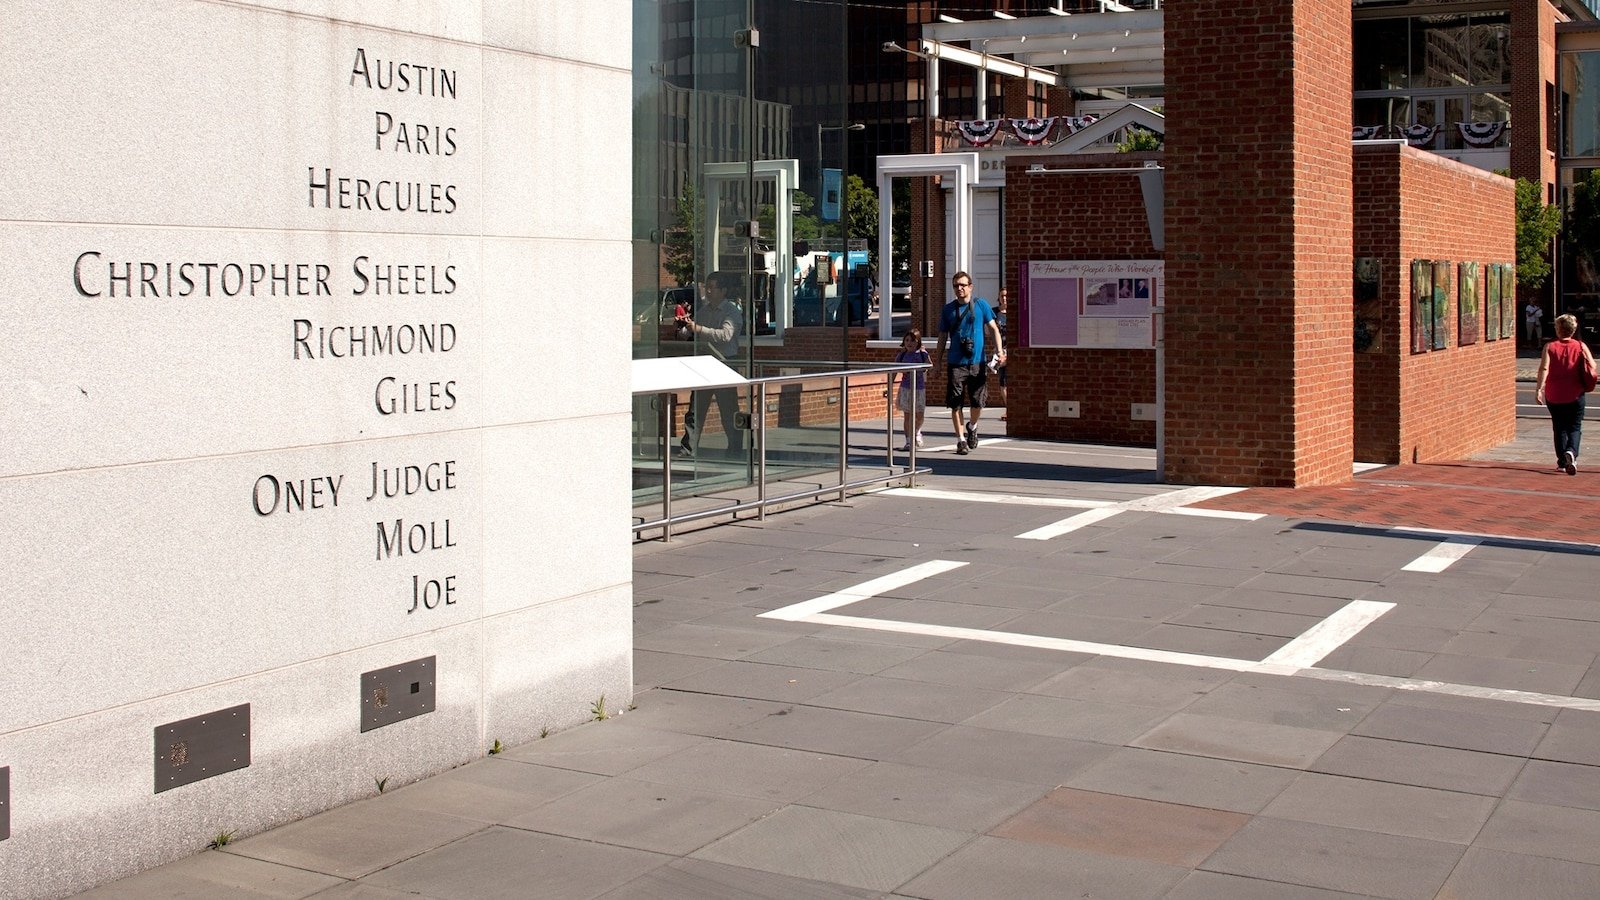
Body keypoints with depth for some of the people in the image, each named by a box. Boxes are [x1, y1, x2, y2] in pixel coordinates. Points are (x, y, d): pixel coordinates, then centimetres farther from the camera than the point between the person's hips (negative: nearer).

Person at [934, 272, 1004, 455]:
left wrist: (999, 350, -10)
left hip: (977, 363, -1)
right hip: (955, 363, 1)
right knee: (956, 403, -3)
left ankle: (972, 427, 30)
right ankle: (961, 439, 7)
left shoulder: (981, 305, 4)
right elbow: (942, 337, 13)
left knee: (978, 401, 0)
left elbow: (993, 328, 4)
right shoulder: (948, 309, 8)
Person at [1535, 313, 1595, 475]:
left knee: (1559, 428, 13)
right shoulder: (1581, 346, -2)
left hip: (1554, 396, 0)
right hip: (1575, 395, 0)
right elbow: (1592, 366, -9)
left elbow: (1544, 368, -16)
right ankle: (1571, 452, -22)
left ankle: (1562, 461, 14)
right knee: (1575, 427, 5)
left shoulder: (1549, 347, -4)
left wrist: (1539, 389, -18)